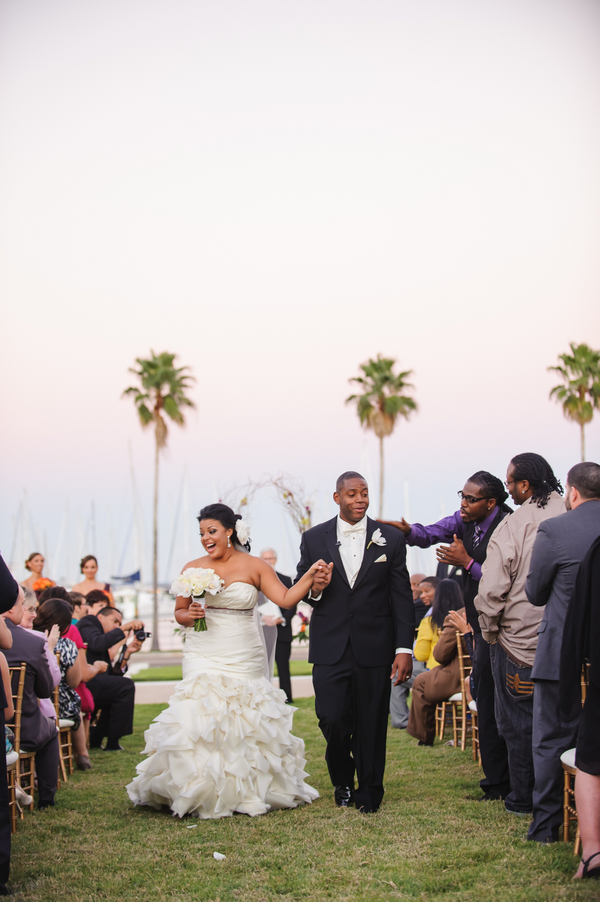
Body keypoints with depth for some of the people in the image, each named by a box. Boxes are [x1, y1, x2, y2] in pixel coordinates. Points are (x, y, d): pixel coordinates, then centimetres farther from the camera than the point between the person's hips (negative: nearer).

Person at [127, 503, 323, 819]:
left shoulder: (254, 566, 1)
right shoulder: (193, 569, 5)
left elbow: (286, 599, -5)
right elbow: (179, 613, 14)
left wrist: (310, 575, -18)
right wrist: (190, 615, -8)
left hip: (244, 660, 0)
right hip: (204, 659, 1)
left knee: (246, 725, 1)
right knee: (202, 724, -9)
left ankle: (247, 791, 17)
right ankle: (202, 796, 2)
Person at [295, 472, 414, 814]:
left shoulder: (391, 538, 4)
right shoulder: (314, 538, 6)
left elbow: (402, 597, 2)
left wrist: (404, 648, -4)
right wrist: (314, 589, -12)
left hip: (374, 650, 0)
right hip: (330, 648, 0)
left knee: (372, 725, 4)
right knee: (332, 720, -4)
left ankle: (370, 792, 23)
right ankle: (343, 781, 23)